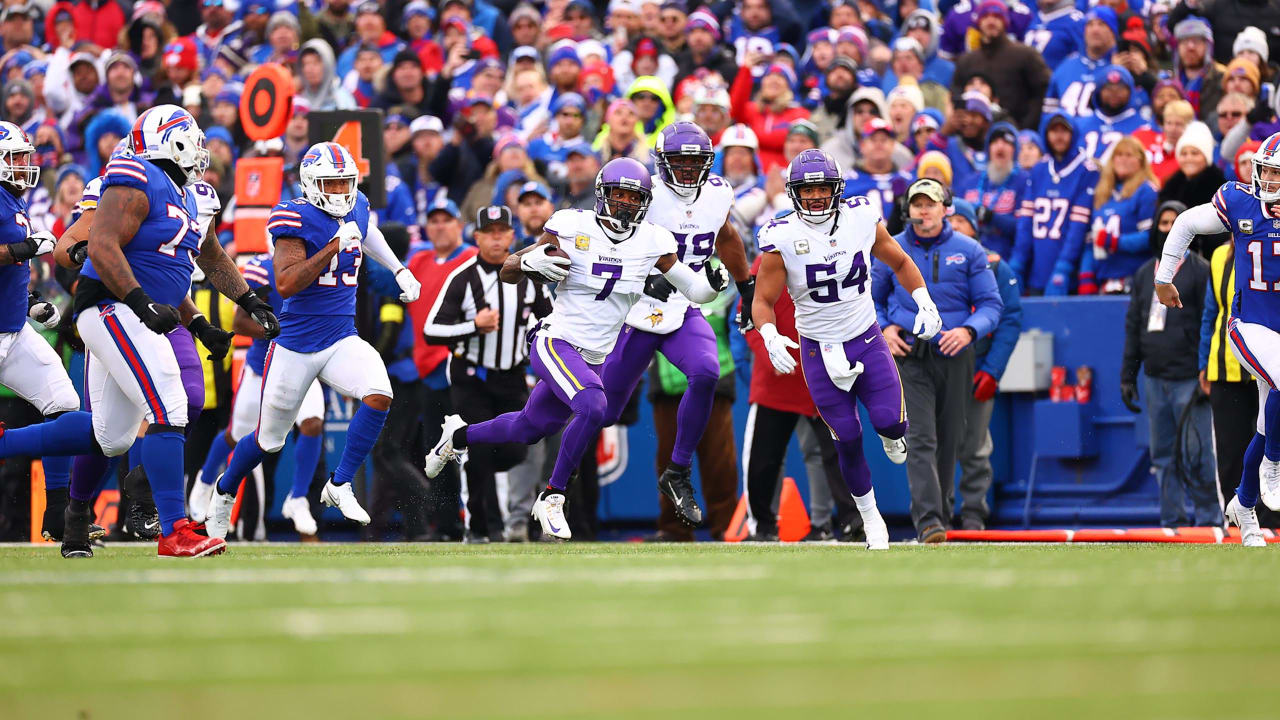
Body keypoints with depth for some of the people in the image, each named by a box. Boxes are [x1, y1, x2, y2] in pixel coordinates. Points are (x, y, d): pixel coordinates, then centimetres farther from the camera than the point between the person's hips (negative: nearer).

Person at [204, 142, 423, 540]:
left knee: (378, 395, -25)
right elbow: (286, 283, -27)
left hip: (342, 340, 4)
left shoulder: (357, 209, 3)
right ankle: (225, 491, 39)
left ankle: (340, 485, -9)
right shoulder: (297, 219, -17)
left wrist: (400, 270, 26)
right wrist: (335, 246, -31)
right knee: (269, 440, 9)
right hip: (296, 345, -4)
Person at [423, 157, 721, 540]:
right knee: (593, 408, -31)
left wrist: (714, 283, -20)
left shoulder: (652, 243, -3)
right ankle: (552, 497, -15)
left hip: (594, 360, 6)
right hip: (556, 344, -6)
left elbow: (695, 291, 3)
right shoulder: (573, 229, -12)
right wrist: (532, 260, -25)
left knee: (529, 429, 21)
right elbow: (506, 271, -4)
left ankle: (459, 435, 50)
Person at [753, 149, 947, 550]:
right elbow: (763, 301, -7)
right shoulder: (782, 239, -14)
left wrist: (925, 304, -5)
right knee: (848, 440, 0)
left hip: (867, 340, 1)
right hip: (819, 351, -1)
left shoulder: (862, 220, -7)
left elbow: (899, 263, 9)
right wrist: (771, 338, -26)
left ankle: (890, 435, 27)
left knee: (890, 423, -13)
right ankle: (870, 517, 21)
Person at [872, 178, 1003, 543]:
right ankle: (929, 521, -25)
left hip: (954, 358, 1)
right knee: (920, 439, -15)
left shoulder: (969, 251, 4)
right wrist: (883, 329, -2)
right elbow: (871, 298, 18)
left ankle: (941, 511, 26)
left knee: (949, 440, 9)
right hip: (909, 356, -1)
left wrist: (969, 330, -17)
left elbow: (991, 305, 3)